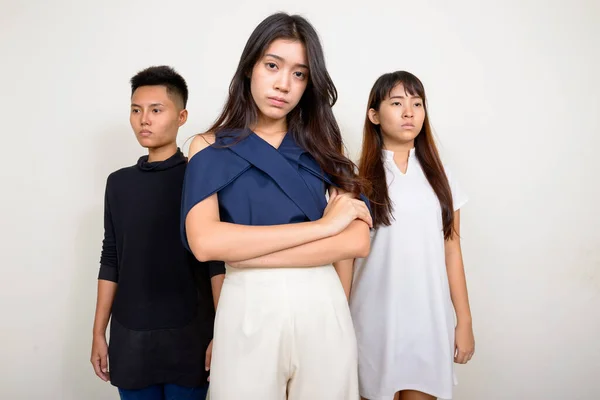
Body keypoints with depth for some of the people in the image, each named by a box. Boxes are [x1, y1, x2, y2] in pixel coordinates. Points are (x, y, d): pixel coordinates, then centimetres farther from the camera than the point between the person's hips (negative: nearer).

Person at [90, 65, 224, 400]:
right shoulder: (119, 183, 8)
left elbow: (218, 261, -9)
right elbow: (111, 262, 11)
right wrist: (99, 333, 10)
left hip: (188, 336, -4)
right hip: (129, 338, 4)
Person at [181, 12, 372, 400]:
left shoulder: (323, 147, 6)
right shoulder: (210, 148, 2)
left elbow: (357, 241, -7)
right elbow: (204, 242, -15)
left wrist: (246, 251, -14)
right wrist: (324, 224, -15)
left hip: (322, 310, 2)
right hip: (247, 313, -1)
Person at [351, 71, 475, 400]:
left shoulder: (439, 176, 7)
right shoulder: (359, 178, -2)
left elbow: (452, 252, 6)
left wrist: (464, 321, 5)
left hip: (429, 318, 3)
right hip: (376, 319, -2)